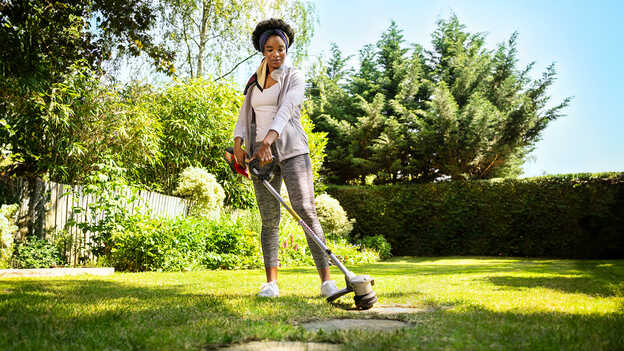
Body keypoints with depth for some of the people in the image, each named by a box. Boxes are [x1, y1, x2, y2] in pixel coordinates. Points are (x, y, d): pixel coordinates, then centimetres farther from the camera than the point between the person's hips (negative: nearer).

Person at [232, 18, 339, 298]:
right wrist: (238, 144, -6)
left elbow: (287, 108, -18)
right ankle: (271, 283, 4)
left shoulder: (294, 77, 0)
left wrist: (269, 138, -35)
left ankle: (326, 280, -13)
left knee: (306, 211, -13)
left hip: (291, 150, -4)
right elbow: (244, 116, 14)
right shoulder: (254, 82, 17)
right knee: (269, 219, 1)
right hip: (260, 152, 4)